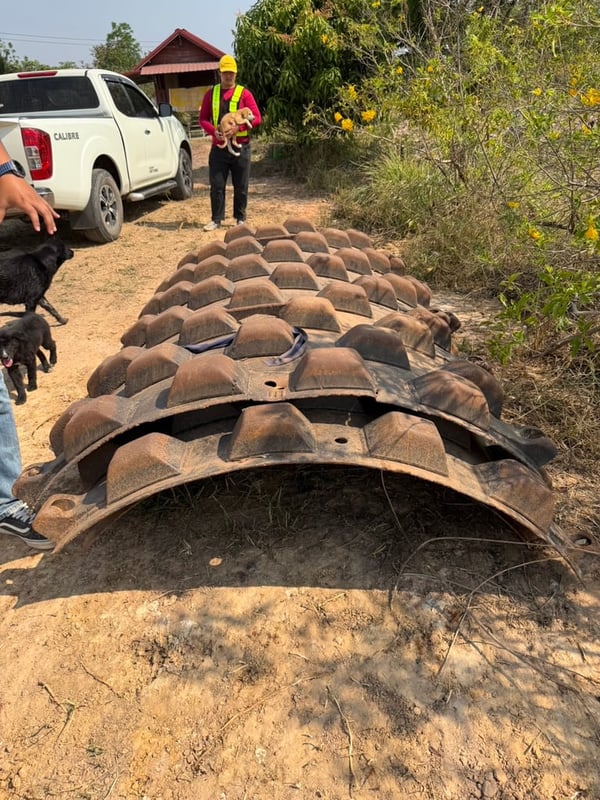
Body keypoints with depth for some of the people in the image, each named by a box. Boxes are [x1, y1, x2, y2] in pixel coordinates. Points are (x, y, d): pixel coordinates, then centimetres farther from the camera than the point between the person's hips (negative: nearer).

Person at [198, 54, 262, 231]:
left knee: (241, 186, 4)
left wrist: (238, 126, -19)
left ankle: (240, 219, 16)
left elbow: (257, 118, -3)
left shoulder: (244, 93, 3)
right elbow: (202, 119, 9)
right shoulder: (211, 93, 10)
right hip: (218, 148, 2)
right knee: (216, 185, 1)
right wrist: (213, 131, -12)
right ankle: (216, 219, 11)